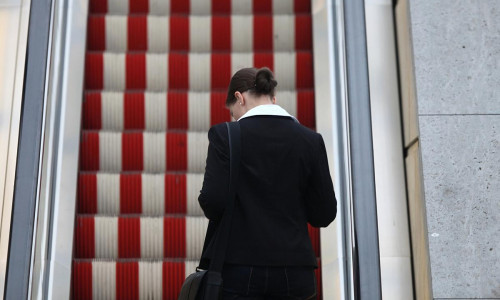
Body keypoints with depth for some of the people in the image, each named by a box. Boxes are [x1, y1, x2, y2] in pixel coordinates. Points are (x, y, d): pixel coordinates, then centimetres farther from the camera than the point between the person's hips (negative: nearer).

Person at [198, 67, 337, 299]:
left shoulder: (225, 135, -6)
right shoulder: (310, 140, 2)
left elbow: (212, 202, -13)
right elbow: (324, 214, 2)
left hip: (239, 268, -2)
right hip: (293, 270, 3)